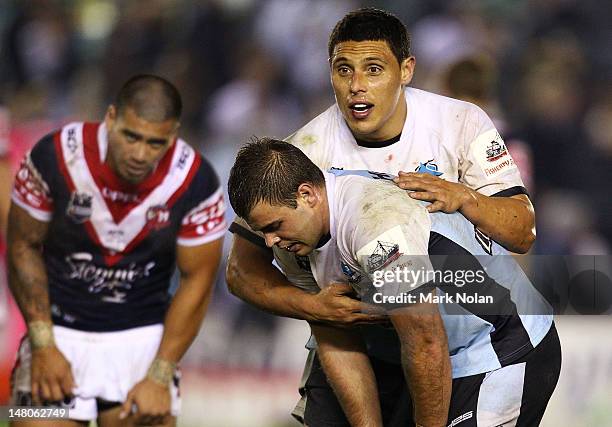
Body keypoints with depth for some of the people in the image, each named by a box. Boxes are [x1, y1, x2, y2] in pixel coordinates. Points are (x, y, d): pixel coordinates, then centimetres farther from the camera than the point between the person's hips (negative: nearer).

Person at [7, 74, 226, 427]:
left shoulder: (196, 183, -16)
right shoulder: (55, 157, -18)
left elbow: (197, 281, -7)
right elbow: (24, 246, -4)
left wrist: (159, 378, -10)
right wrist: (43, 345, -8)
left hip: (143, 338, 0)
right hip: (61, 331, 0)